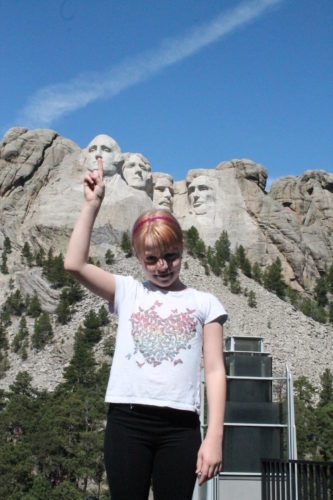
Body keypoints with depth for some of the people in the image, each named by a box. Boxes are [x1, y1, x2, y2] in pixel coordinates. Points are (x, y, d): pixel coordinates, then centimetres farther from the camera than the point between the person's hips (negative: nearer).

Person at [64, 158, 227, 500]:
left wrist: (214, 436, -4)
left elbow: (214, 370, 5)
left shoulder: (204, 303, 11)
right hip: (127, 419, 0)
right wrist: (92, 203, 1)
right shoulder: (127, 292, 13)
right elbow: (74, 264, 0)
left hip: (180, 424, 0)